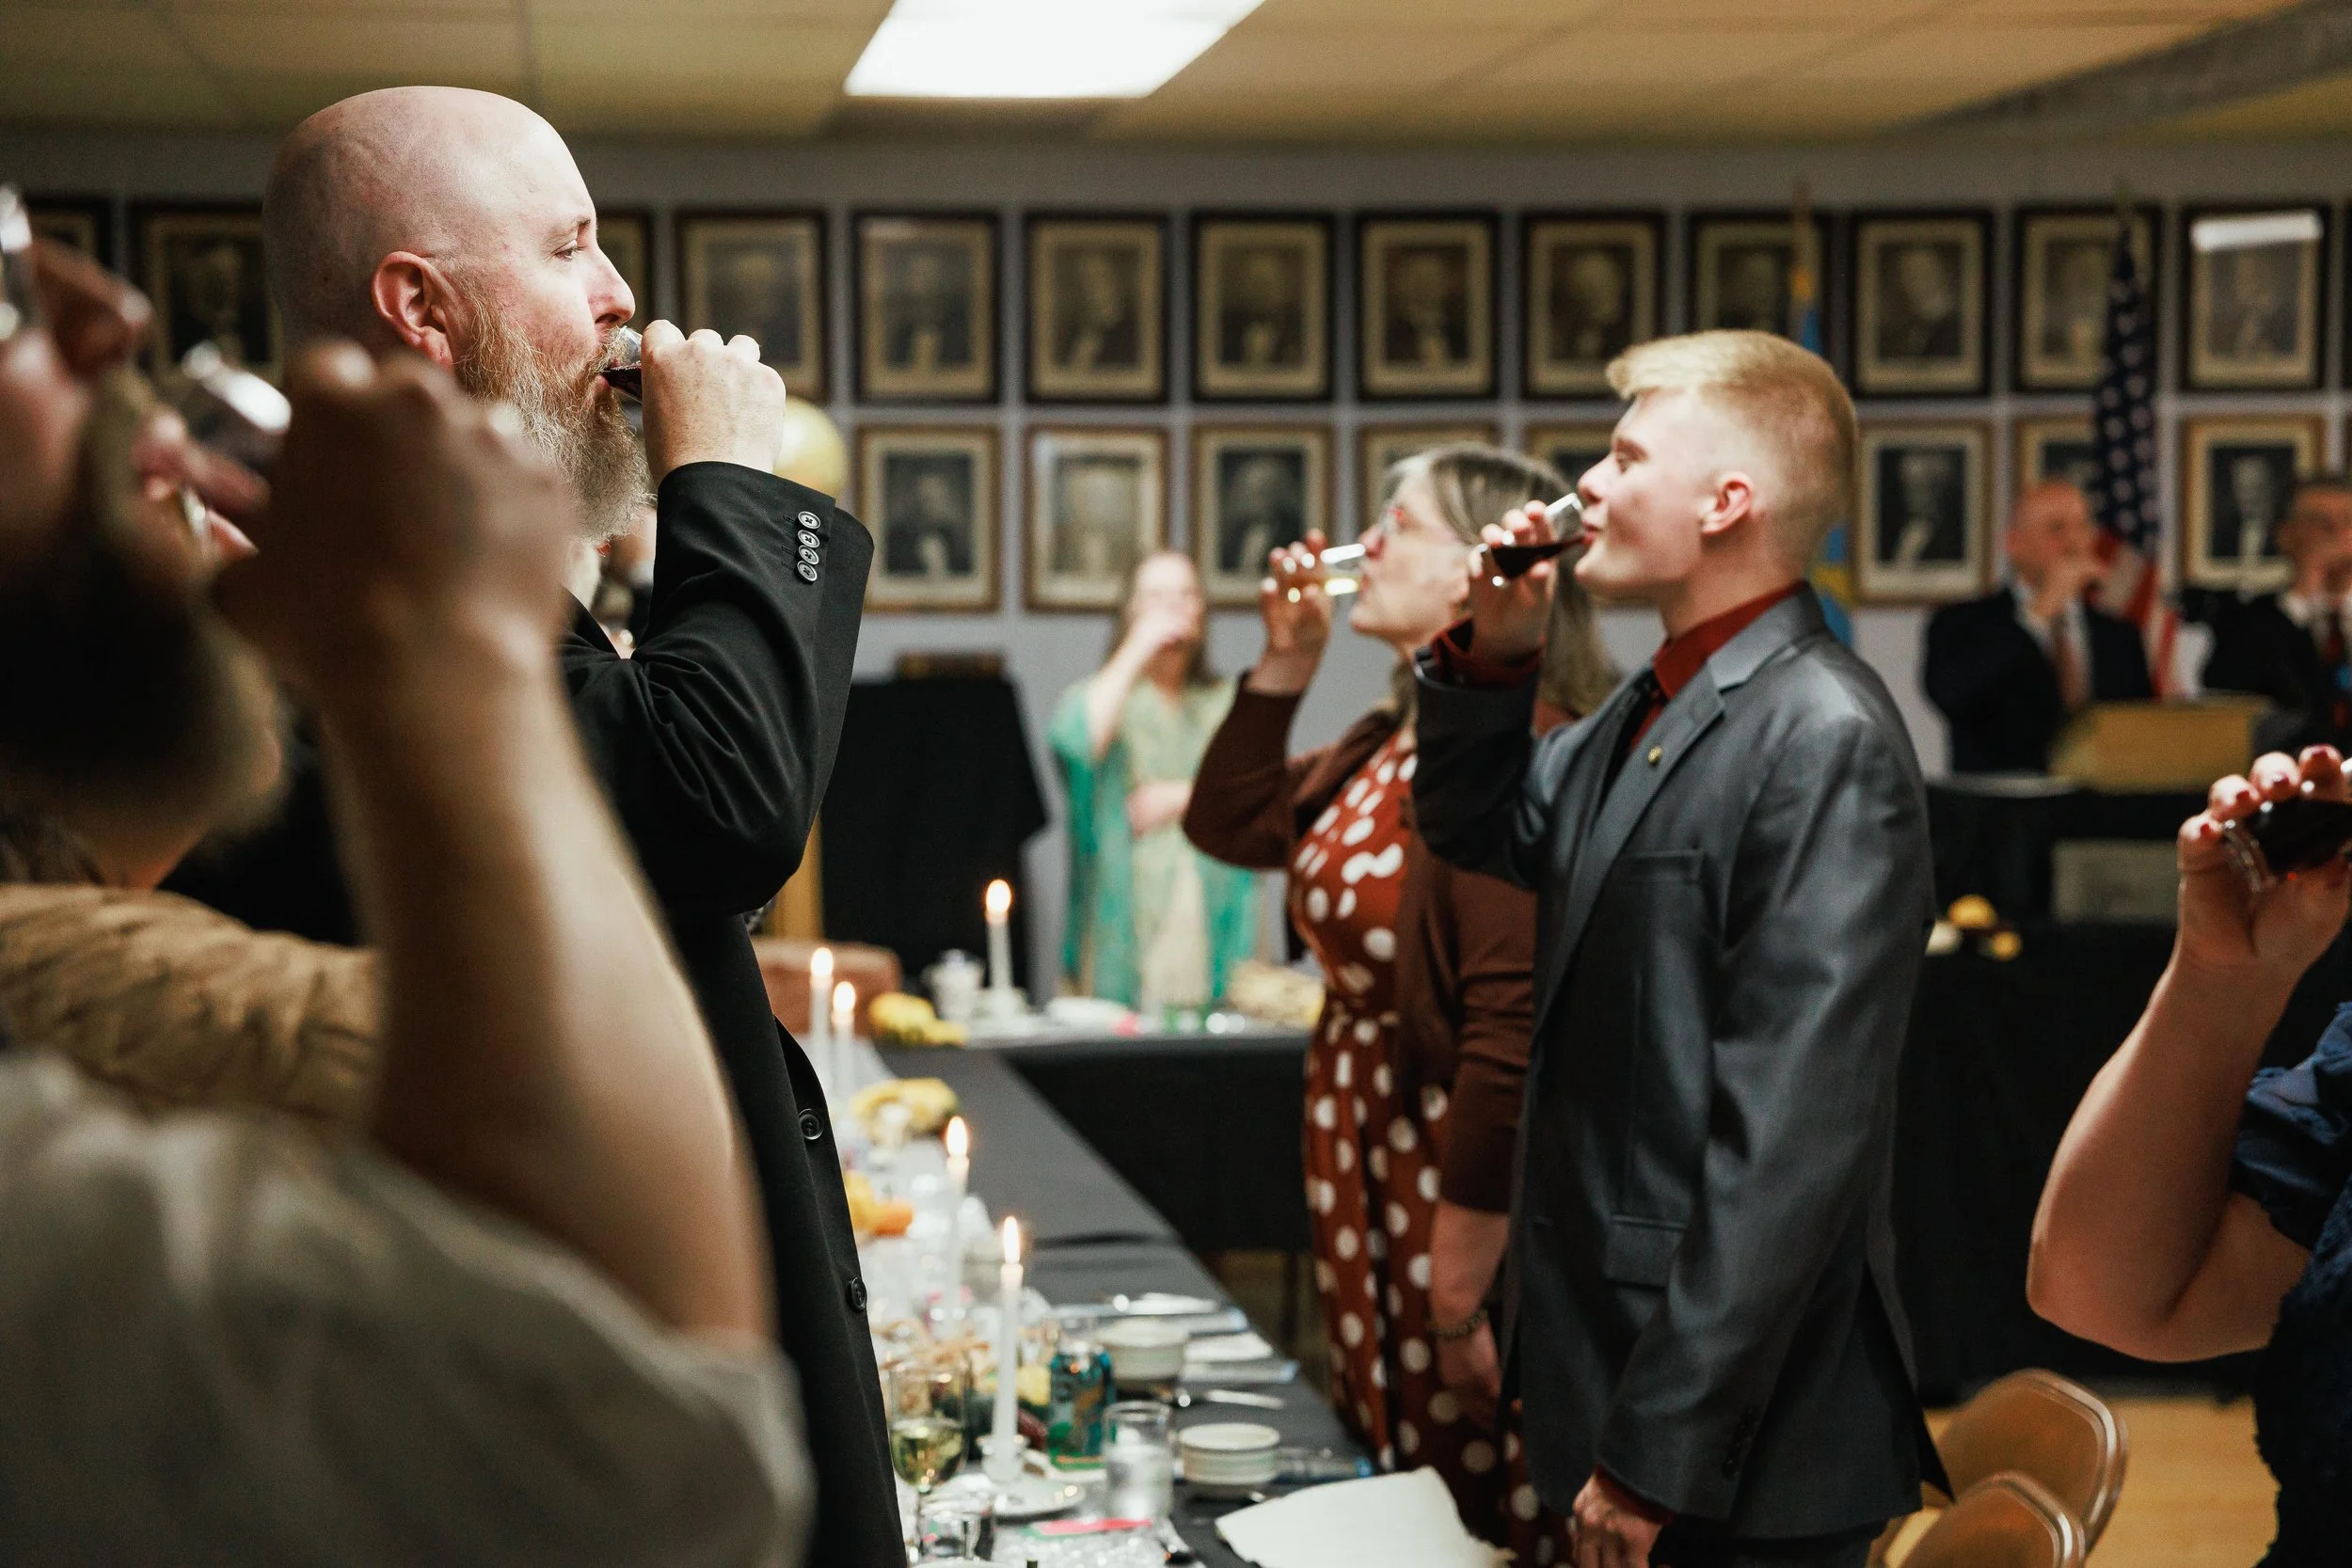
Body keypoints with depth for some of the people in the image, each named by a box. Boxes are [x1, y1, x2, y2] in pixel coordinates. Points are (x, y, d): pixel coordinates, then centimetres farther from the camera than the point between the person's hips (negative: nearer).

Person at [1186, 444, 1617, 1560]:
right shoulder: (1389, 746, 9)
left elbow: (1514, 1038, -26)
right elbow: (1230, 826, 24)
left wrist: (1461, 1298, -23)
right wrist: (1285, 664, 10)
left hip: (1465, 1205, -9)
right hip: (1369, 1194, 9)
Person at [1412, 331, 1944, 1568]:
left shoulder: (1824, 740, -19)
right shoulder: (1650, 713, 10)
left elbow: (1789, 1142, -24)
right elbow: (1478, 829, 26)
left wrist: (1659, 1456, -23)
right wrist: (1491, 655, 7)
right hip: (1603, 1356, 9)